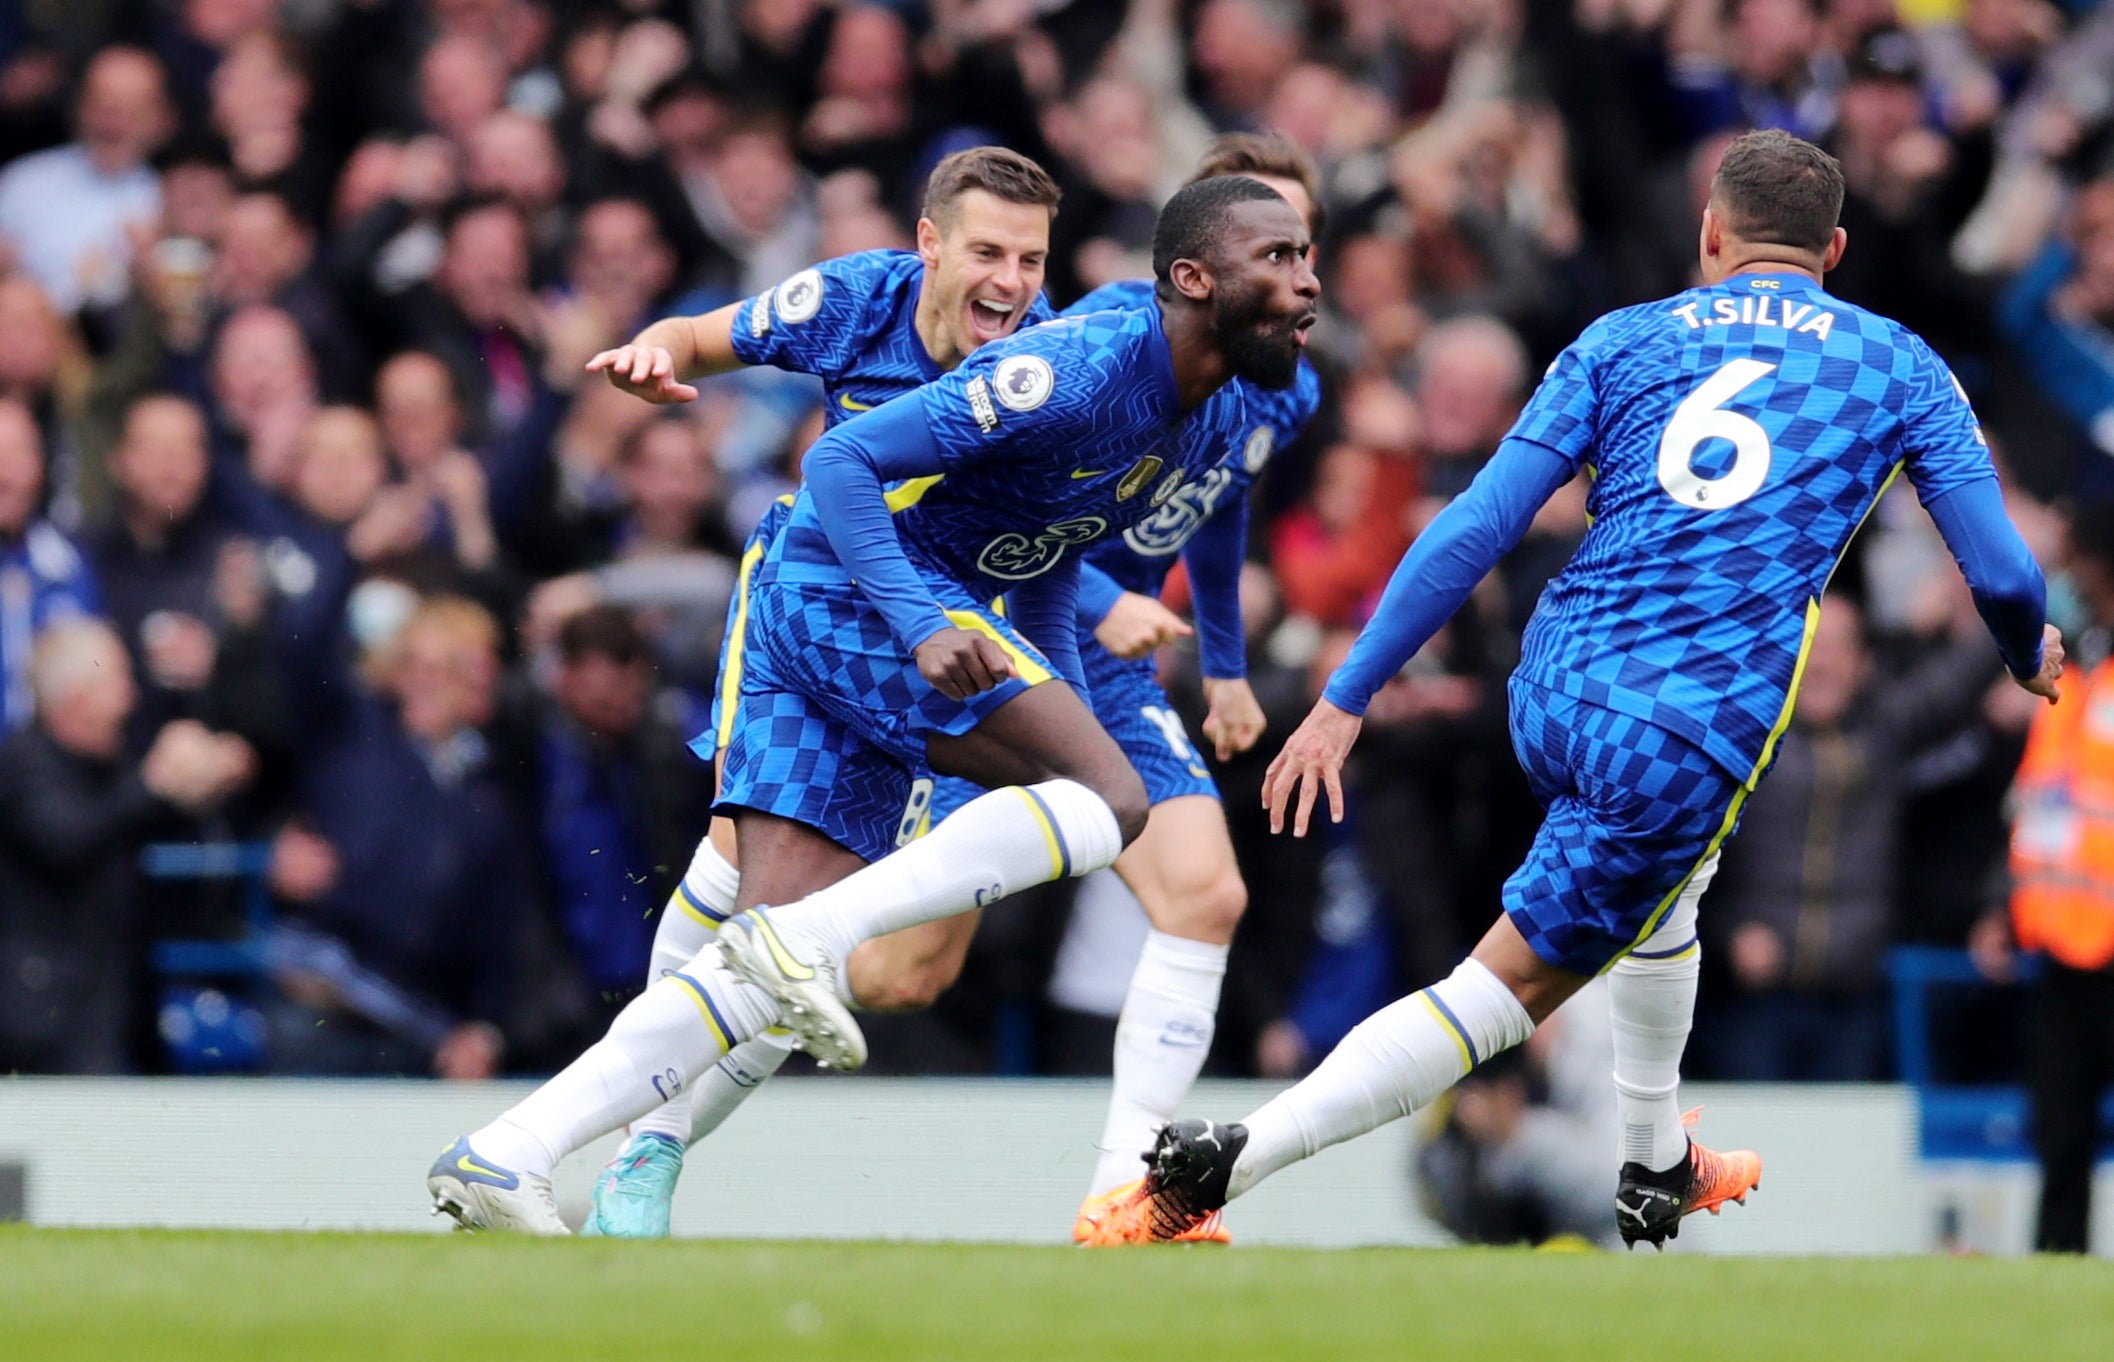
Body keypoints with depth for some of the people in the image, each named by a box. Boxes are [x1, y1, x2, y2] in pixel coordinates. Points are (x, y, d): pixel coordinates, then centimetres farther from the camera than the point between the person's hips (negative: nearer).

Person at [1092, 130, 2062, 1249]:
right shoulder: (1898, 367, 7)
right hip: (1692, 736, -5)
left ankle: (1655, 1166, 47)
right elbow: (1999, 569, 4)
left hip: (1552, 695, 5)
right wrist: (2030, 655, 28)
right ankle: (1220, 1165, -15)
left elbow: (1476, 529, 2)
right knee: (1499, 994, -2)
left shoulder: (1622, 341, 11)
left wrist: (1346, 698, 3)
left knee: (1668, 876, 36)